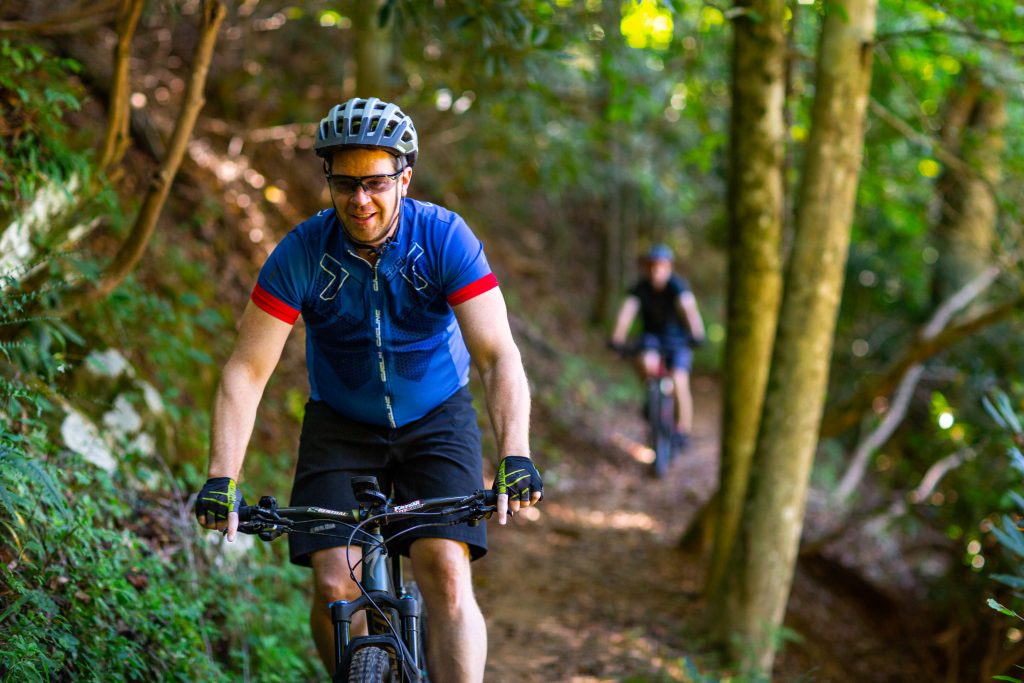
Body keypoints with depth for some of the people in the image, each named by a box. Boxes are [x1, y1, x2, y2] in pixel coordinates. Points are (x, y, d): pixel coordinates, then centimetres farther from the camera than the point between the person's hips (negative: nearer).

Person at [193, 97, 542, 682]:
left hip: (436, 420, -1)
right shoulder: (303, 252, -19)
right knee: (335, 585, -14)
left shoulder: (445, 238, -21)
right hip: (341, 425, 1)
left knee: (447, 574, -19)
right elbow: (247, 370, -19)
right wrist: (222, 480, -30)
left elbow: (498, 355, -27)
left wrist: (516, 456, -41)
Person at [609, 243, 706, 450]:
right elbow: (627, 310, -30)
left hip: (678, 338, -2)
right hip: (652, 335, 2)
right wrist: (617, 338, -46)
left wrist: (696, 334, -58)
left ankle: (683, 431, -4)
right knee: (647, 364, -30)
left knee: (679, 382, -18)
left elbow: (689, 309, -41)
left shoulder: (677, 285, -24)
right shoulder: (641, 287, -17)